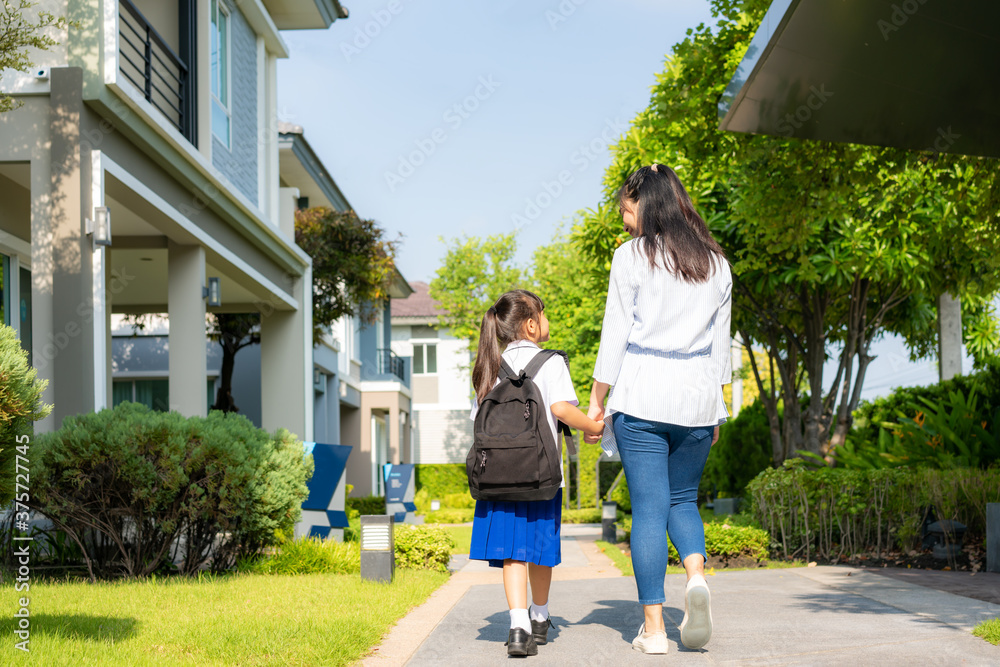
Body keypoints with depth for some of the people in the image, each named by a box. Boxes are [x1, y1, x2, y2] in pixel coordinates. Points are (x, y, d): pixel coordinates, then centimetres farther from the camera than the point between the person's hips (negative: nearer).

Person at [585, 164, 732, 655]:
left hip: (642, 395, -4)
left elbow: (615, 336, -4)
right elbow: (720, 342, 14)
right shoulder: (715, 261, 10)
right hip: (697, 395, 4)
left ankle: (653, 627, -1)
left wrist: (596, 401, 2)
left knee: (648, 508, 0)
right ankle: (697, 576, -11)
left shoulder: (632, 255, -3)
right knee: (682, 499, 17)